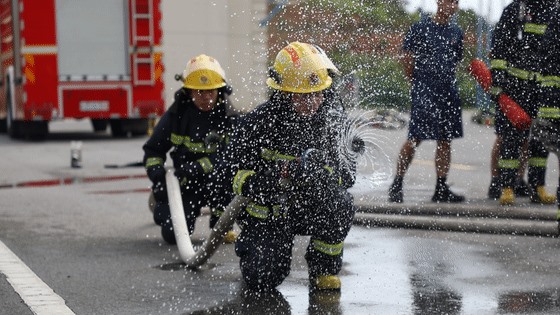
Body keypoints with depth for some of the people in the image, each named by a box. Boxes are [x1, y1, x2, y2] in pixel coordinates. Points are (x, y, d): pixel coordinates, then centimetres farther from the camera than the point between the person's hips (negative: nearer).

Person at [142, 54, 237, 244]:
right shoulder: (178, 113, -4)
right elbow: (153, 149, 5)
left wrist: (197, 168, -33)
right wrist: (157, 173, -14)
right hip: (185, 183, 2)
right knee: (173, 234, -11)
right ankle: (162, 206, 28)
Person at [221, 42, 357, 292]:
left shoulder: (323, 123, -2)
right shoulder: (258, 123, -18)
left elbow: (333, 171, 5)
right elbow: (239, 177, -22)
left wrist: (344, 174, -22)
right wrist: (286, 173, -37)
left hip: (307, 209, 3)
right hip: (266, 213, -3)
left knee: (340, 202, -29)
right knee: (264, 281, -17)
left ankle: (325, 269, -4)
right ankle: (250, 246, 21)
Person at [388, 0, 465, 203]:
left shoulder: (456, 33, 13)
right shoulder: (420, 28, -3)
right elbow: (407, 59, -2)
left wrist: (446, 81, 12)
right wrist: (419, 83, 4)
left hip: (448, 93, 6)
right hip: (424, 93, -5)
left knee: (445, 141, 6)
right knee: (415, 139, -7)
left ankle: (441, 189, 13)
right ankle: (396, 185, 4)